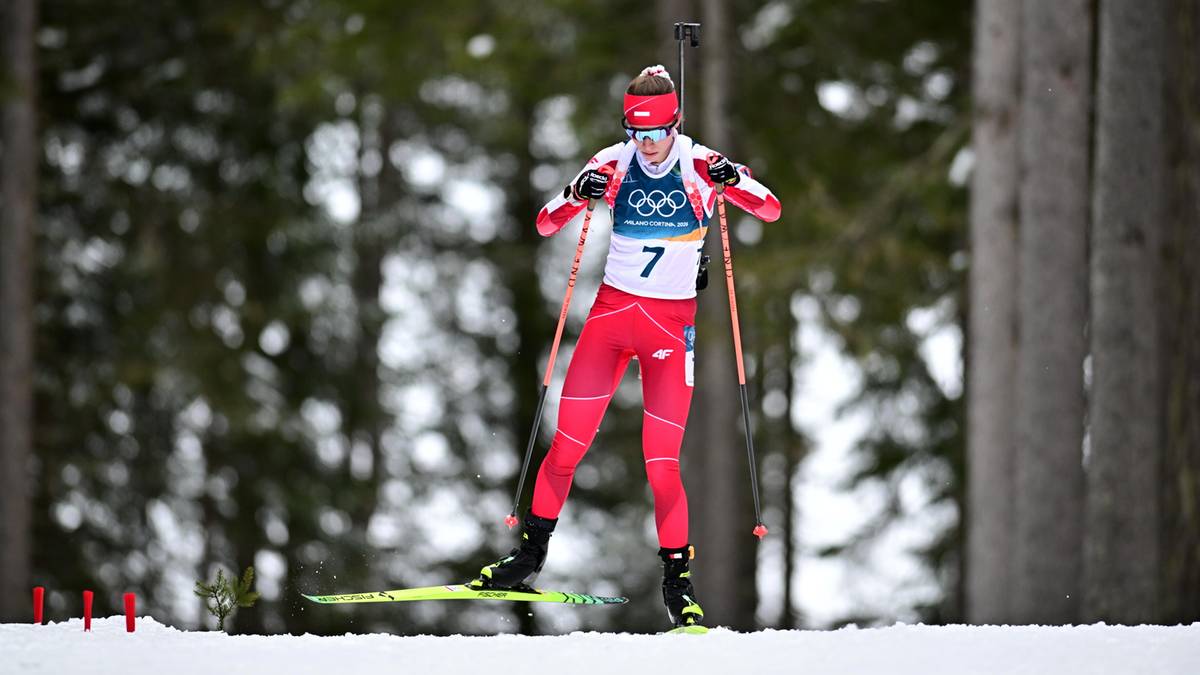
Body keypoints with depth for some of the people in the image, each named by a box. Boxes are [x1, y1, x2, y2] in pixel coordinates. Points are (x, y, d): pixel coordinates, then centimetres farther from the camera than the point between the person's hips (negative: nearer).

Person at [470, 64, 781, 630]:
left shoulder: (698, 165, -6)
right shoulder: (614, 164, -1)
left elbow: (771, 209, -9)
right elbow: (546, 225, 0)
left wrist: (733, 181, -29)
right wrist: (576, 194, -22)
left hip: (672, 322, -2)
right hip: (612, 309, 2)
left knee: (662, 458, -7)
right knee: (568, 441, -1)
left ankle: (677, 575, 5)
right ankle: (532, 550, 15)